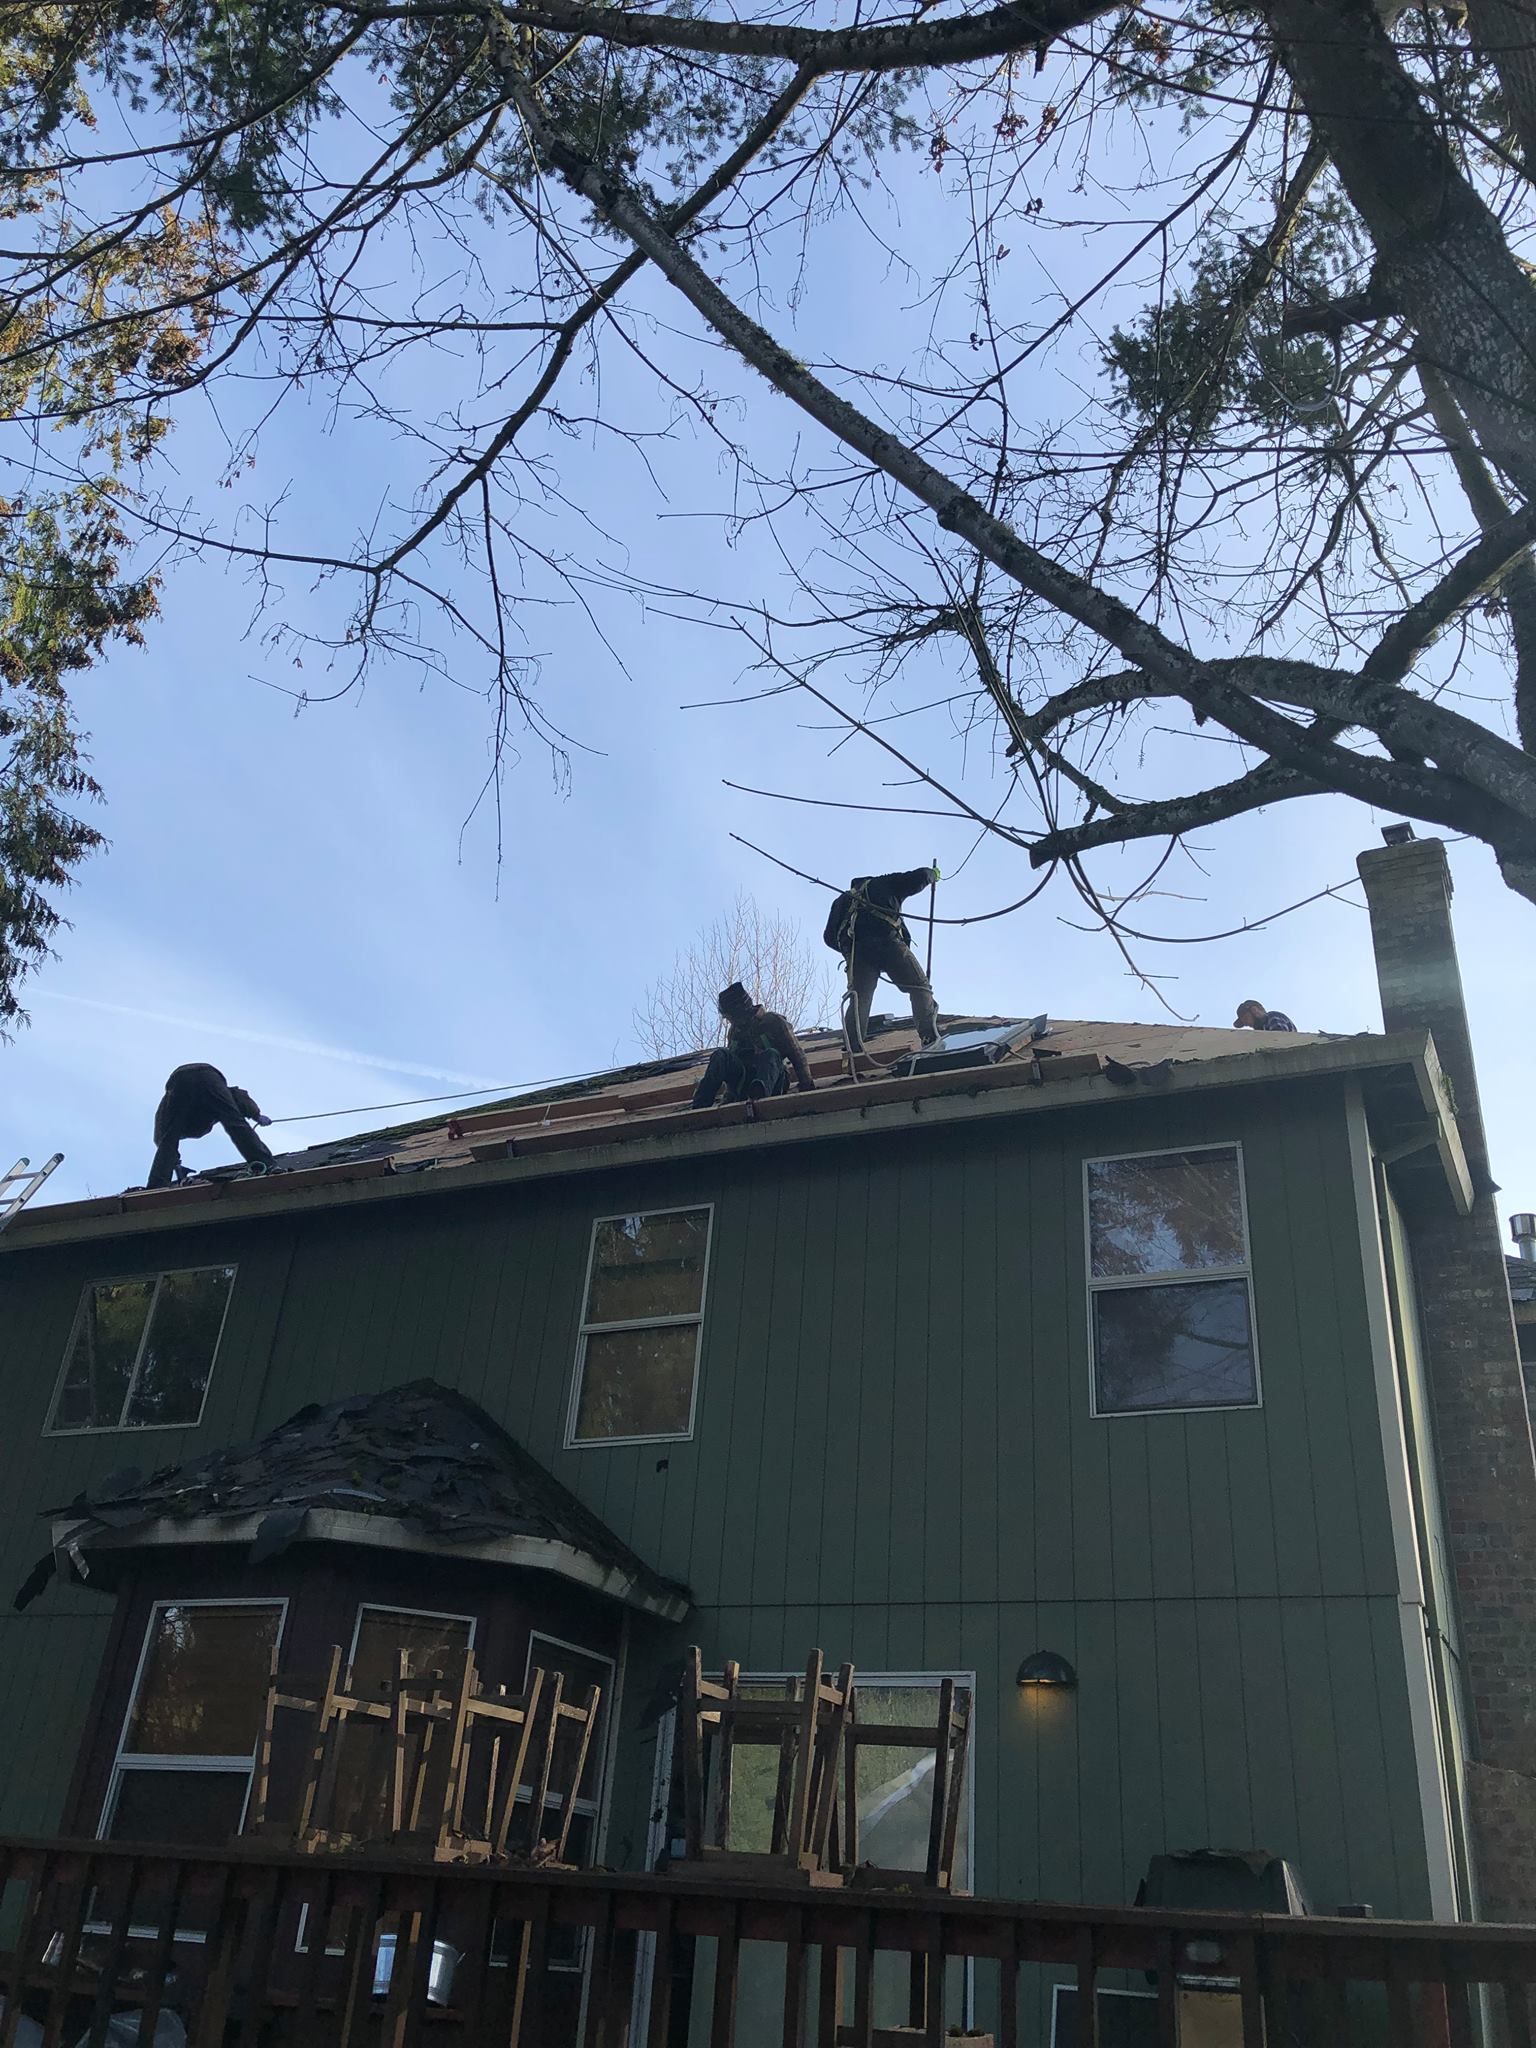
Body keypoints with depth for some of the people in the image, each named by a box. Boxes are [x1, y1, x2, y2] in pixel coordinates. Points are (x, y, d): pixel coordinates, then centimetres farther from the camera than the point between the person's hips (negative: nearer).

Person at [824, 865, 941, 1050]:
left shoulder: (843, 900, 36)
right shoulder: (883, 884, 29)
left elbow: (830, 936, 26)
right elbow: (919, 877, 22)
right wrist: (933, 874, 43)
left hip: (855, 949, 3)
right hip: (887, 942, -3)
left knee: (859, 998, -2)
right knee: (919, 987, -1)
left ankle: (853, 1047, -22)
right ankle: (930, 1036, -23)